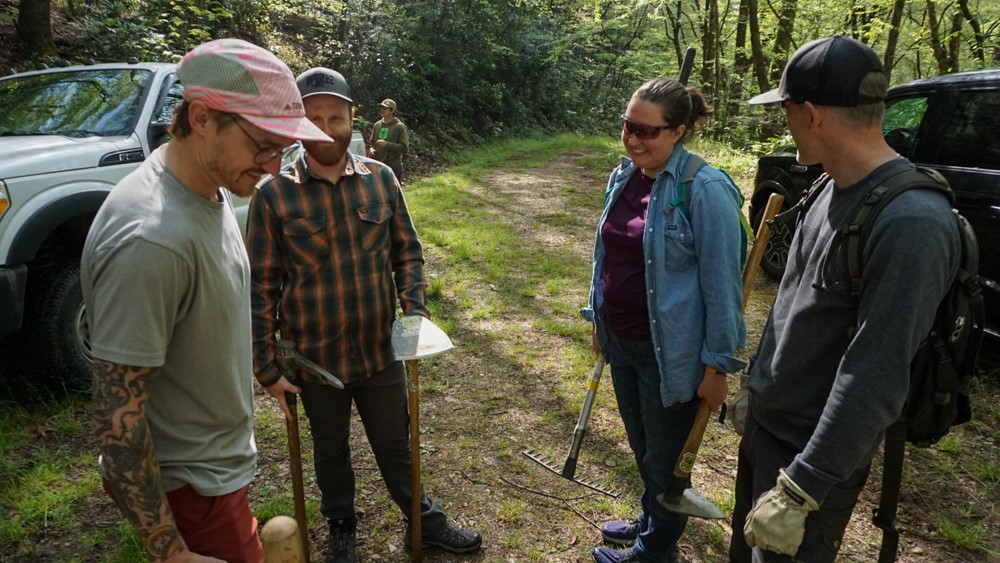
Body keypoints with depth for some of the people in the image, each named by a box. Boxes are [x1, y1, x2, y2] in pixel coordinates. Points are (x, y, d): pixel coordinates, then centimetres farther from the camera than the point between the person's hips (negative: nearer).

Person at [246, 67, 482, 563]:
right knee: (330, 450, 21)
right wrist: (265, 367, -8)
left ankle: (424, 520, 43)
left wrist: (413, 306, -7)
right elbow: (261, 286, -9)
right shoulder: (273, 195, -13)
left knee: (395, 443, 19)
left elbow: (407, 250, 6)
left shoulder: (381, 179, -4)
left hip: (381, 350, 2)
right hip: (316, 357, -1)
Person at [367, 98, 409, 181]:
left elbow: (405, 148, -13)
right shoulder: (377, 125, 11)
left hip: (393, 168, -6)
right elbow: (371, 142, 22)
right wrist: (371, 149, -1)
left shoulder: (399, 126, -7)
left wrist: (387, 144, -21)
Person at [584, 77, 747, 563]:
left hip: (669, 352, -6)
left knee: (664, 457, 14)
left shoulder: (705, 189, -19)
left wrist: (716, 365, -14)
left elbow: (722, 284, -17)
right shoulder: (624, 175, 2)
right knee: (641, 445, 25)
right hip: (620, 341, 7)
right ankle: (651, 519, 49)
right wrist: (599, 319, 17)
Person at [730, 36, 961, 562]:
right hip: (764, 421, 8)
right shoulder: (838, 188, 1)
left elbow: (875, 377, -29)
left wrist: (800, 490, -26)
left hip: (813, 451, -8)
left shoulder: (910, 223, -27)